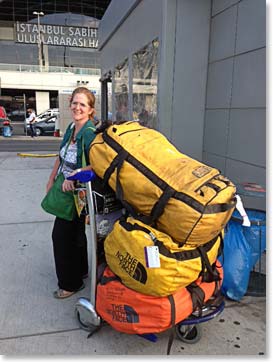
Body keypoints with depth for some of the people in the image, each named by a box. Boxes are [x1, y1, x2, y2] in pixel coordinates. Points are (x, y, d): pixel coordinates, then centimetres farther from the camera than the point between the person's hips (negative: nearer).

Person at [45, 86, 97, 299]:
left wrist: (74, 177, -35)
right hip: (65, 188, 8)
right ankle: (80, 271, 40)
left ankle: (70, 283, 19)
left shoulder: (90, 133, -22)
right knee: (75, 232, 20)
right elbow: (61, 156, 14)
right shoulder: (71, 128, 4)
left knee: (62, 234, 0)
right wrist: (52, 180, 15)